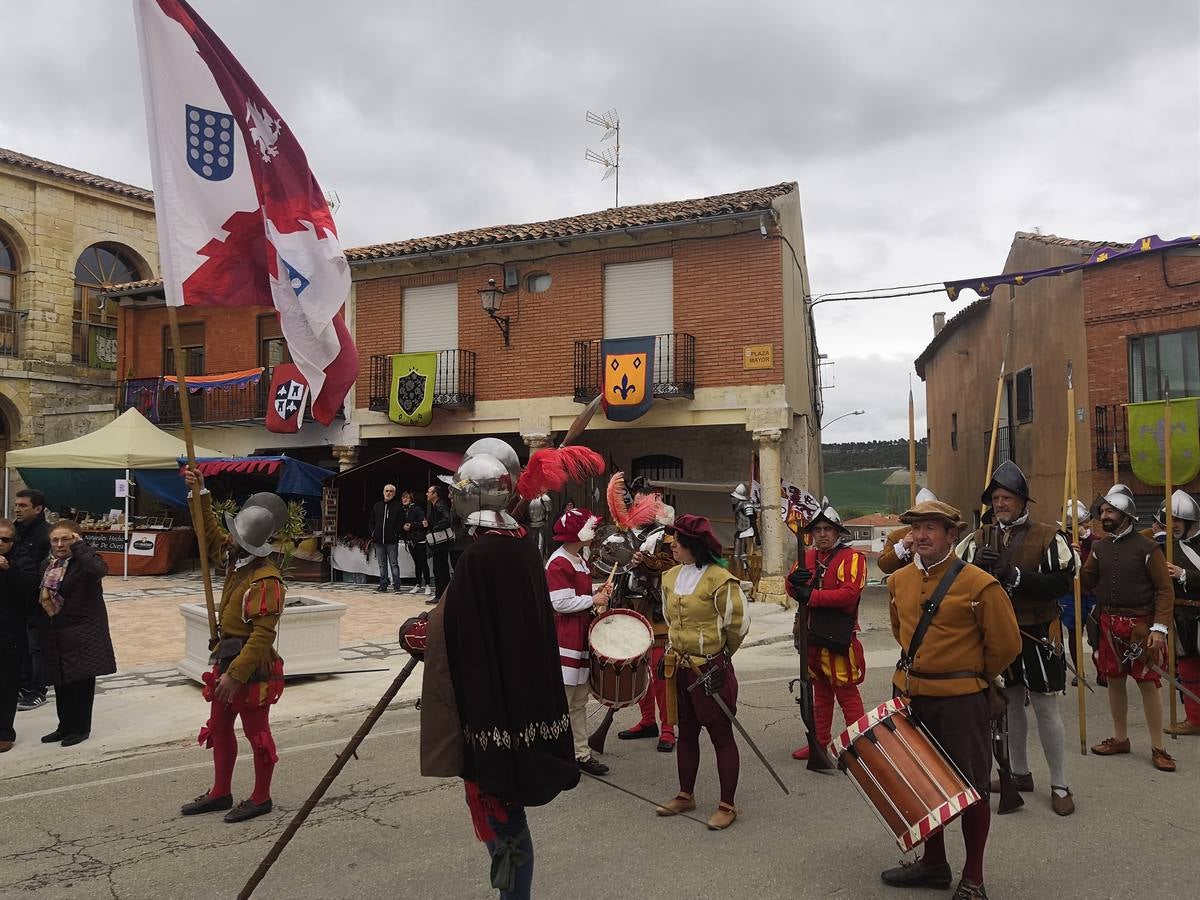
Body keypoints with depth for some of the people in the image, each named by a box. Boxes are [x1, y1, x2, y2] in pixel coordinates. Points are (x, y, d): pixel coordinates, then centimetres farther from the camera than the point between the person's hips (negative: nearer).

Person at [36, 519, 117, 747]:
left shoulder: (83, 562, -14)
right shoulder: (49, 565, 9)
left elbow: (100, 569, -38)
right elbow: (41, 598, 16)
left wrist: (78, 546, -27)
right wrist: (43, 632, 5)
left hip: (82, 634, -7)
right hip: (56, 635, 7)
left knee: (82, 683, 3)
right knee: (60, 682, 15)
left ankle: (80, 728, 17)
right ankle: (65, 727, 29)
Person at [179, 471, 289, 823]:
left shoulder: (266, 580, -25)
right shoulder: (235, 558, 3)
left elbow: (263, 634, -27)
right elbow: (211, 536, 22)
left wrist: (236, 674, -27)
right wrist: (201, 495, 15)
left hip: (252, 668, -9)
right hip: (227, 660, 10)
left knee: (257, 733, 6)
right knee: (219, 728, 19)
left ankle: (261, 797, 22)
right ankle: (220, 793, 35)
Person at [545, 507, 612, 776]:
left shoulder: (578, 559, 13)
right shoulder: (558, 563, -18)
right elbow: (560, 603, -23)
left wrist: (597, 593, 5)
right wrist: (593, 600, -14)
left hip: (580, 638, 10)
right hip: (564, 641, -10)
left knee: (580, 702, 15)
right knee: (562, 702, -2)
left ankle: (581, 753, 24)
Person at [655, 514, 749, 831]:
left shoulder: (719, 579, -18)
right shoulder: (671, 577, 5)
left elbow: (738, 624, -10)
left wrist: (717, 656, 4)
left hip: (712, 670, -7)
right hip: (680, 668, 7)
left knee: (721, 736, 5)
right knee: (685, 733, 18)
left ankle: (727, 806, 16)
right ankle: (685, 796, 32)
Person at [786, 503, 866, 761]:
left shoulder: (851, 557, -10)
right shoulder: (807, 557, 12)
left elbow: (849, 594, -22)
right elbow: (793, 590, 7)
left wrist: (811, 595, -21)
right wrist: (793, 581, -16)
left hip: (838, 638, -7)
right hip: (812, 636, 7)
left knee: (846, 693, -3)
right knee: (820, 691, 18)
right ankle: (819, 741, 29)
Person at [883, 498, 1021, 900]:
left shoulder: (978, 584, -15)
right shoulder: (898, 581, 3)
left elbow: (1006, 643, -8)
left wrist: (973, 678, 3)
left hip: (960, 701, -6)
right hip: (909, 695, 6)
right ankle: (933, 863, 36)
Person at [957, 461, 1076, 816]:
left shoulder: (1047, 537, -7)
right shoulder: (979, 539, 5)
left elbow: (1062, 582, -16)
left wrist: (1015, 577, -25)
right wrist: (977, 566, -18)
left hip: (1036, 636, -4)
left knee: (1045, 707, 2)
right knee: (1010, 704, 16)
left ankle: (1059, 785, 15)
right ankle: (1020, 774, 32)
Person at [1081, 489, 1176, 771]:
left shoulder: (1147, 547, -7)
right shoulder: (1099, 547, 8)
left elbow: (1165, 590, -8)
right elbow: (1086, 584, 7)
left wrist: (1160, 628, -15)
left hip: (1139, 625, -5)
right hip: (1108, 624, 5)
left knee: (1148, 683, 0)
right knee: (1114, 680, 12)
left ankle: (1157, 747, 10)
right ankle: (1120, 739, 26)